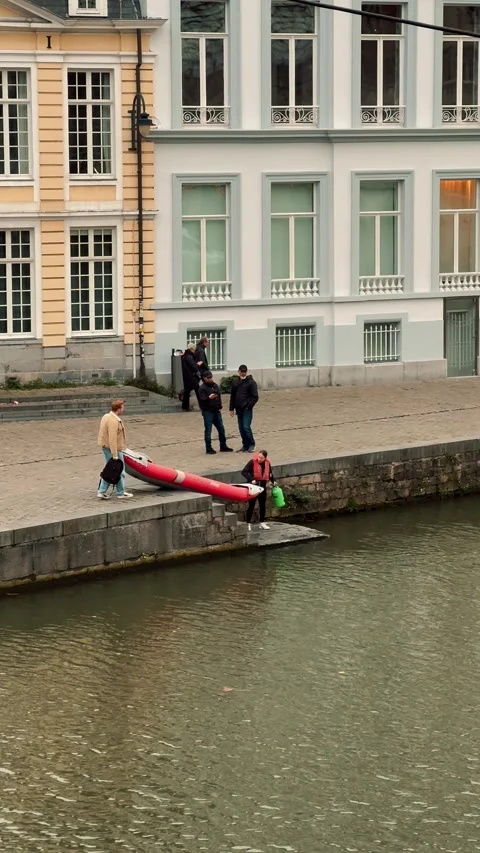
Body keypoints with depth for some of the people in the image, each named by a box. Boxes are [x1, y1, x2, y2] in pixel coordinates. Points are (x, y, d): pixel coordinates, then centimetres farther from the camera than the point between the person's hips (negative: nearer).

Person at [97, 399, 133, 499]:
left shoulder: (106, 416, 9)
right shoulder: (114, 421, -24)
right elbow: (112, 439, -27)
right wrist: (115, 455, -25)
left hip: (106, 447, 10)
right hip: (113, 449, -10)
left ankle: (101, 491, 17)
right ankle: (121, 493, 15)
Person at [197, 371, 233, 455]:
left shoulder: (215, 385, 10)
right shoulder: (202, 388, -13)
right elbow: (202, 400, -22)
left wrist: (220, 407, 10)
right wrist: (209, 398, -41)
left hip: (216, 411, 7)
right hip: (207, 412, -7)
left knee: (221, 429, 11)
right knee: (208, 430, -2)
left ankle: (223, 446, 21)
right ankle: (208, 448, 4)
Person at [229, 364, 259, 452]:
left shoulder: (251, 382, -6)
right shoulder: (235, 382, 10)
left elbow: (255, 397, -8)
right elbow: (232, 396, 15)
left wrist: (249, 406, -15)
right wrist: (232, 409, 12)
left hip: (247, 409, -6)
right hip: (239, 409, 6)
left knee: (246, 427, -13)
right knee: (241, 428, 8)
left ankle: (251, 444, 2)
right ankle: (245, 445, 17)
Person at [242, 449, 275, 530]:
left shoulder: (267, 463, -1)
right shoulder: (252, 462, -16)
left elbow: (269, 473, 19)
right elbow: (244, 472, -17)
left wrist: (273, 481, 10)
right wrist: (251, 479, -27)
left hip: (262, 485, 5)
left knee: (263, 505, 11)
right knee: (251, 505, -1)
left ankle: (262, 523, 23)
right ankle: (248, 524, 7)